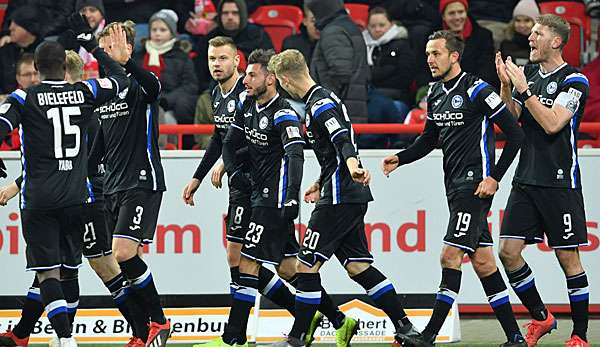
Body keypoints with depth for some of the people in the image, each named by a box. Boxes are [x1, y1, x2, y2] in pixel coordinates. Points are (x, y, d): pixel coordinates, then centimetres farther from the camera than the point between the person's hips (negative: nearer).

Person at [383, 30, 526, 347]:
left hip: (476, 185, -9)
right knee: (482, 260, 8)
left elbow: (515, 134, -13)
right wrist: (400, 158, 6)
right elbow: (429, 139, 23)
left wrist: (494, 178, -16)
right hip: (454, 185, 9)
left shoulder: (477, 90, -13)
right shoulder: (435, 92, 12)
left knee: (451, 256, -11)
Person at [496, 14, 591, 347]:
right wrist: (505, 86, -3)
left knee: (568, 258, -1)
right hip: (526, 179, 6)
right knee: (508, 251, -1)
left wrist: (524, 89, -20)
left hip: (560, 183, -6)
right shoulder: (528, 74, 12)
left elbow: (552, 123, -20)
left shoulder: (574, 80, -8)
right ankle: (541, 317, 16)